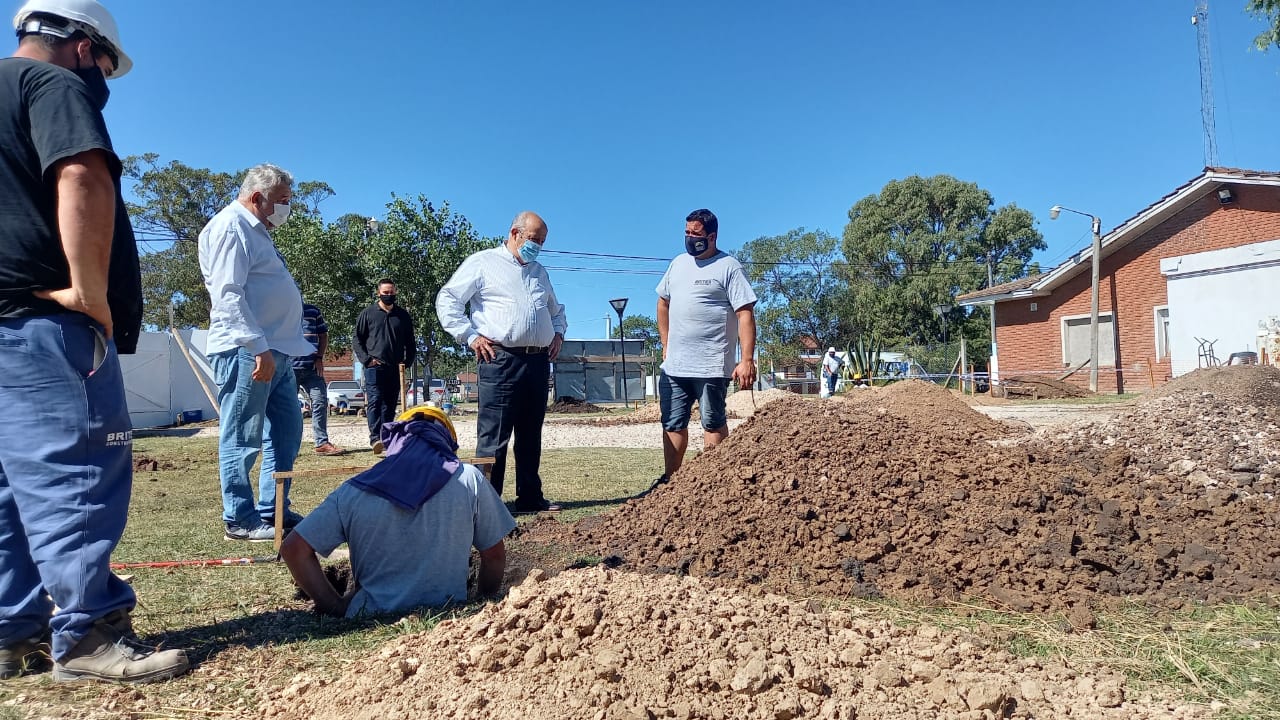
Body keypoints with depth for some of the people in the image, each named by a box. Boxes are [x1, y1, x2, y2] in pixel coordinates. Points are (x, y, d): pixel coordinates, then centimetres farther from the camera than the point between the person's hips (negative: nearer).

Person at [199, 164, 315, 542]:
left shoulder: (256, 230, 23)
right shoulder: (230, 226, -8)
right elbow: (229, 295, -18)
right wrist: (258, 347, -24)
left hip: (274, 351, 10)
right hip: (246, 352, -10)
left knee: (286, 432, 12)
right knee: (242, 437, -3)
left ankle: (273, 510, 21)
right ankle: (240, 519, 6)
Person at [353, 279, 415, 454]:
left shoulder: (403, 315, 13)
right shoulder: (367, 313, 6)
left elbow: (410, 342, 17)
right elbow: (357, 339, 6)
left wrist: (407, 361, 4)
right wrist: (366, 359, -6)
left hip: (396, 368, 3)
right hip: (374, 367, -3)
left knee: (390, 404, 6)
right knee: (374, 401, -13)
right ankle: (375, 438, -20)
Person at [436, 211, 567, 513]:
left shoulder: (539, 271, 24)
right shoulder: (482, 263, 3)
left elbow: (556, 309, 37)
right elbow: (447, 301, -3)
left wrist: (559, 332, 18)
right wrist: (471, 336, -10)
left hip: (538, 361, 7)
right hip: (501, 361, -6)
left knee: (531, 436, 11)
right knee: (494, 437, -6)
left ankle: (530, 497, 20)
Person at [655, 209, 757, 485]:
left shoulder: (728, 267, -6)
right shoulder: (678, 263, 13)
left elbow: (745, 314, -12)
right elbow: (663, 303, 23)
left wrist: (747, 360, -20)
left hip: (711, 366, -6)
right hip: (674, 366, 6)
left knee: (713, 424, 3)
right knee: (673, 424, 11)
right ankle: (669, 479, 21)